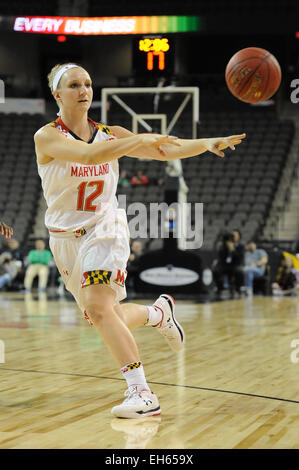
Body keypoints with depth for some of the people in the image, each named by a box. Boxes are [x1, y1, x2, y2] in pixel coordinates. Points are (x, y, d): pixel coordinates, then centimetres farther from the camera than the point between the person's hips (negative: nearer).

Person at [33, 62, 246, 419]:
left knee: (99, 309, -23)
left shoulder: (110, 134, 0)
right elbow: (88, 155, -29)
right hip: (64, 239, 1)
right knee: (103, 319, 9)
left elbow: (164, 151, -4)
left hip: (104, 229, -1)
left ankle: (142, 394, -25)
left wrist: (207, 144, -20)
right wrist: (139, 140, -36)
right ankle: (158, 312, 38)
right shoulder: (47, 137, -12)